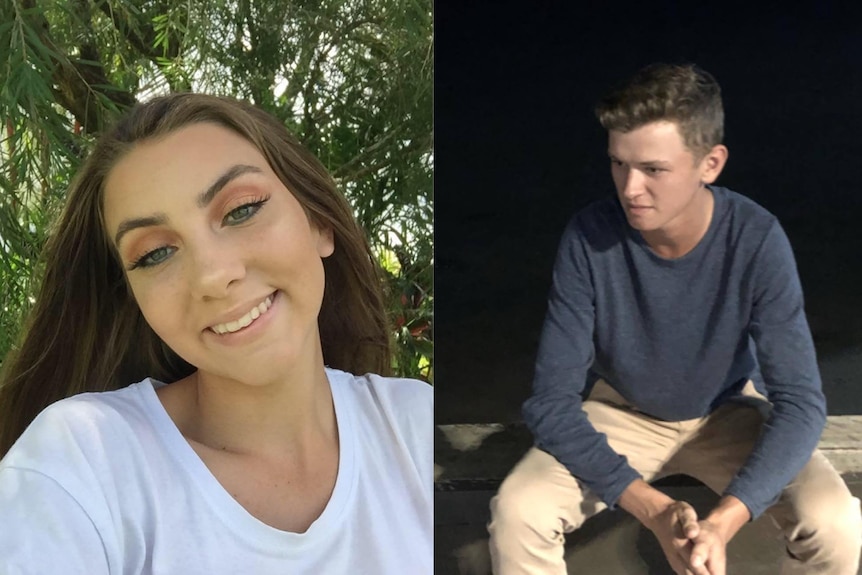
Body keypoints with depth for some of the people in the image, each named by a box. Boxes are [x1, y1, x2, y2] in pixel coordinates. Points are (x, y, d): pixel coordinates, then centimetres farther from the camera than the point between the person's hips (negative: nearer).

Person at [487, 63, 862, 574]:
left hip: (727, 412, 0)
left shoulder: (757, 241, -25)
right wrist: (653, 510, -35)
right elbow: (553, 401, -23)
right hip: (622, 414, 0)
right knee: (516, 514, -26)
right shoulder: (589, 239, -24)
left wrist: (723, 521, -40)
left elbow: (801, 402, -24)